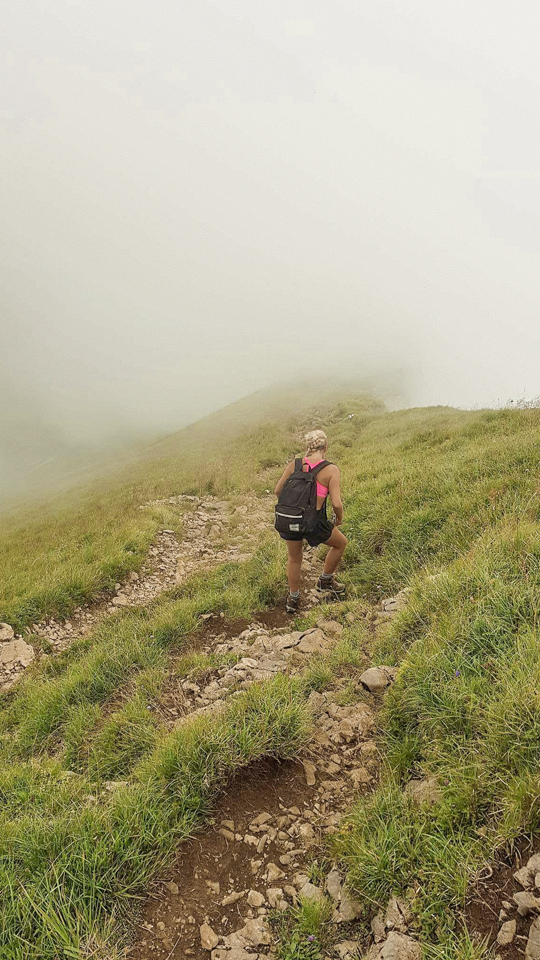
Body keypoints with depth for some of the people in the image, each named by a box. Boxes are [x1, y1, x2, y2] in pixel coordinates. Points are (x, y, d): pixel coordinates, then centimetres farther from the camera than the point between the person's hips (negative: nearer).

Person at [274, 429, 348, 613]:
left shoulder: (294, 464, -3)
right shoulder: (331, 470, -13)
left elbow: (278, 490, 3)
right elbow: (336, 503, -17)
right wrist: (339, 518, 5)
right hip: (314, 521, -4)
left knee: (294, 558, 28)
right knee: (340, 543, 28)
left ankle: (293, 599, 43)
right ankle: (325, 581, 41)